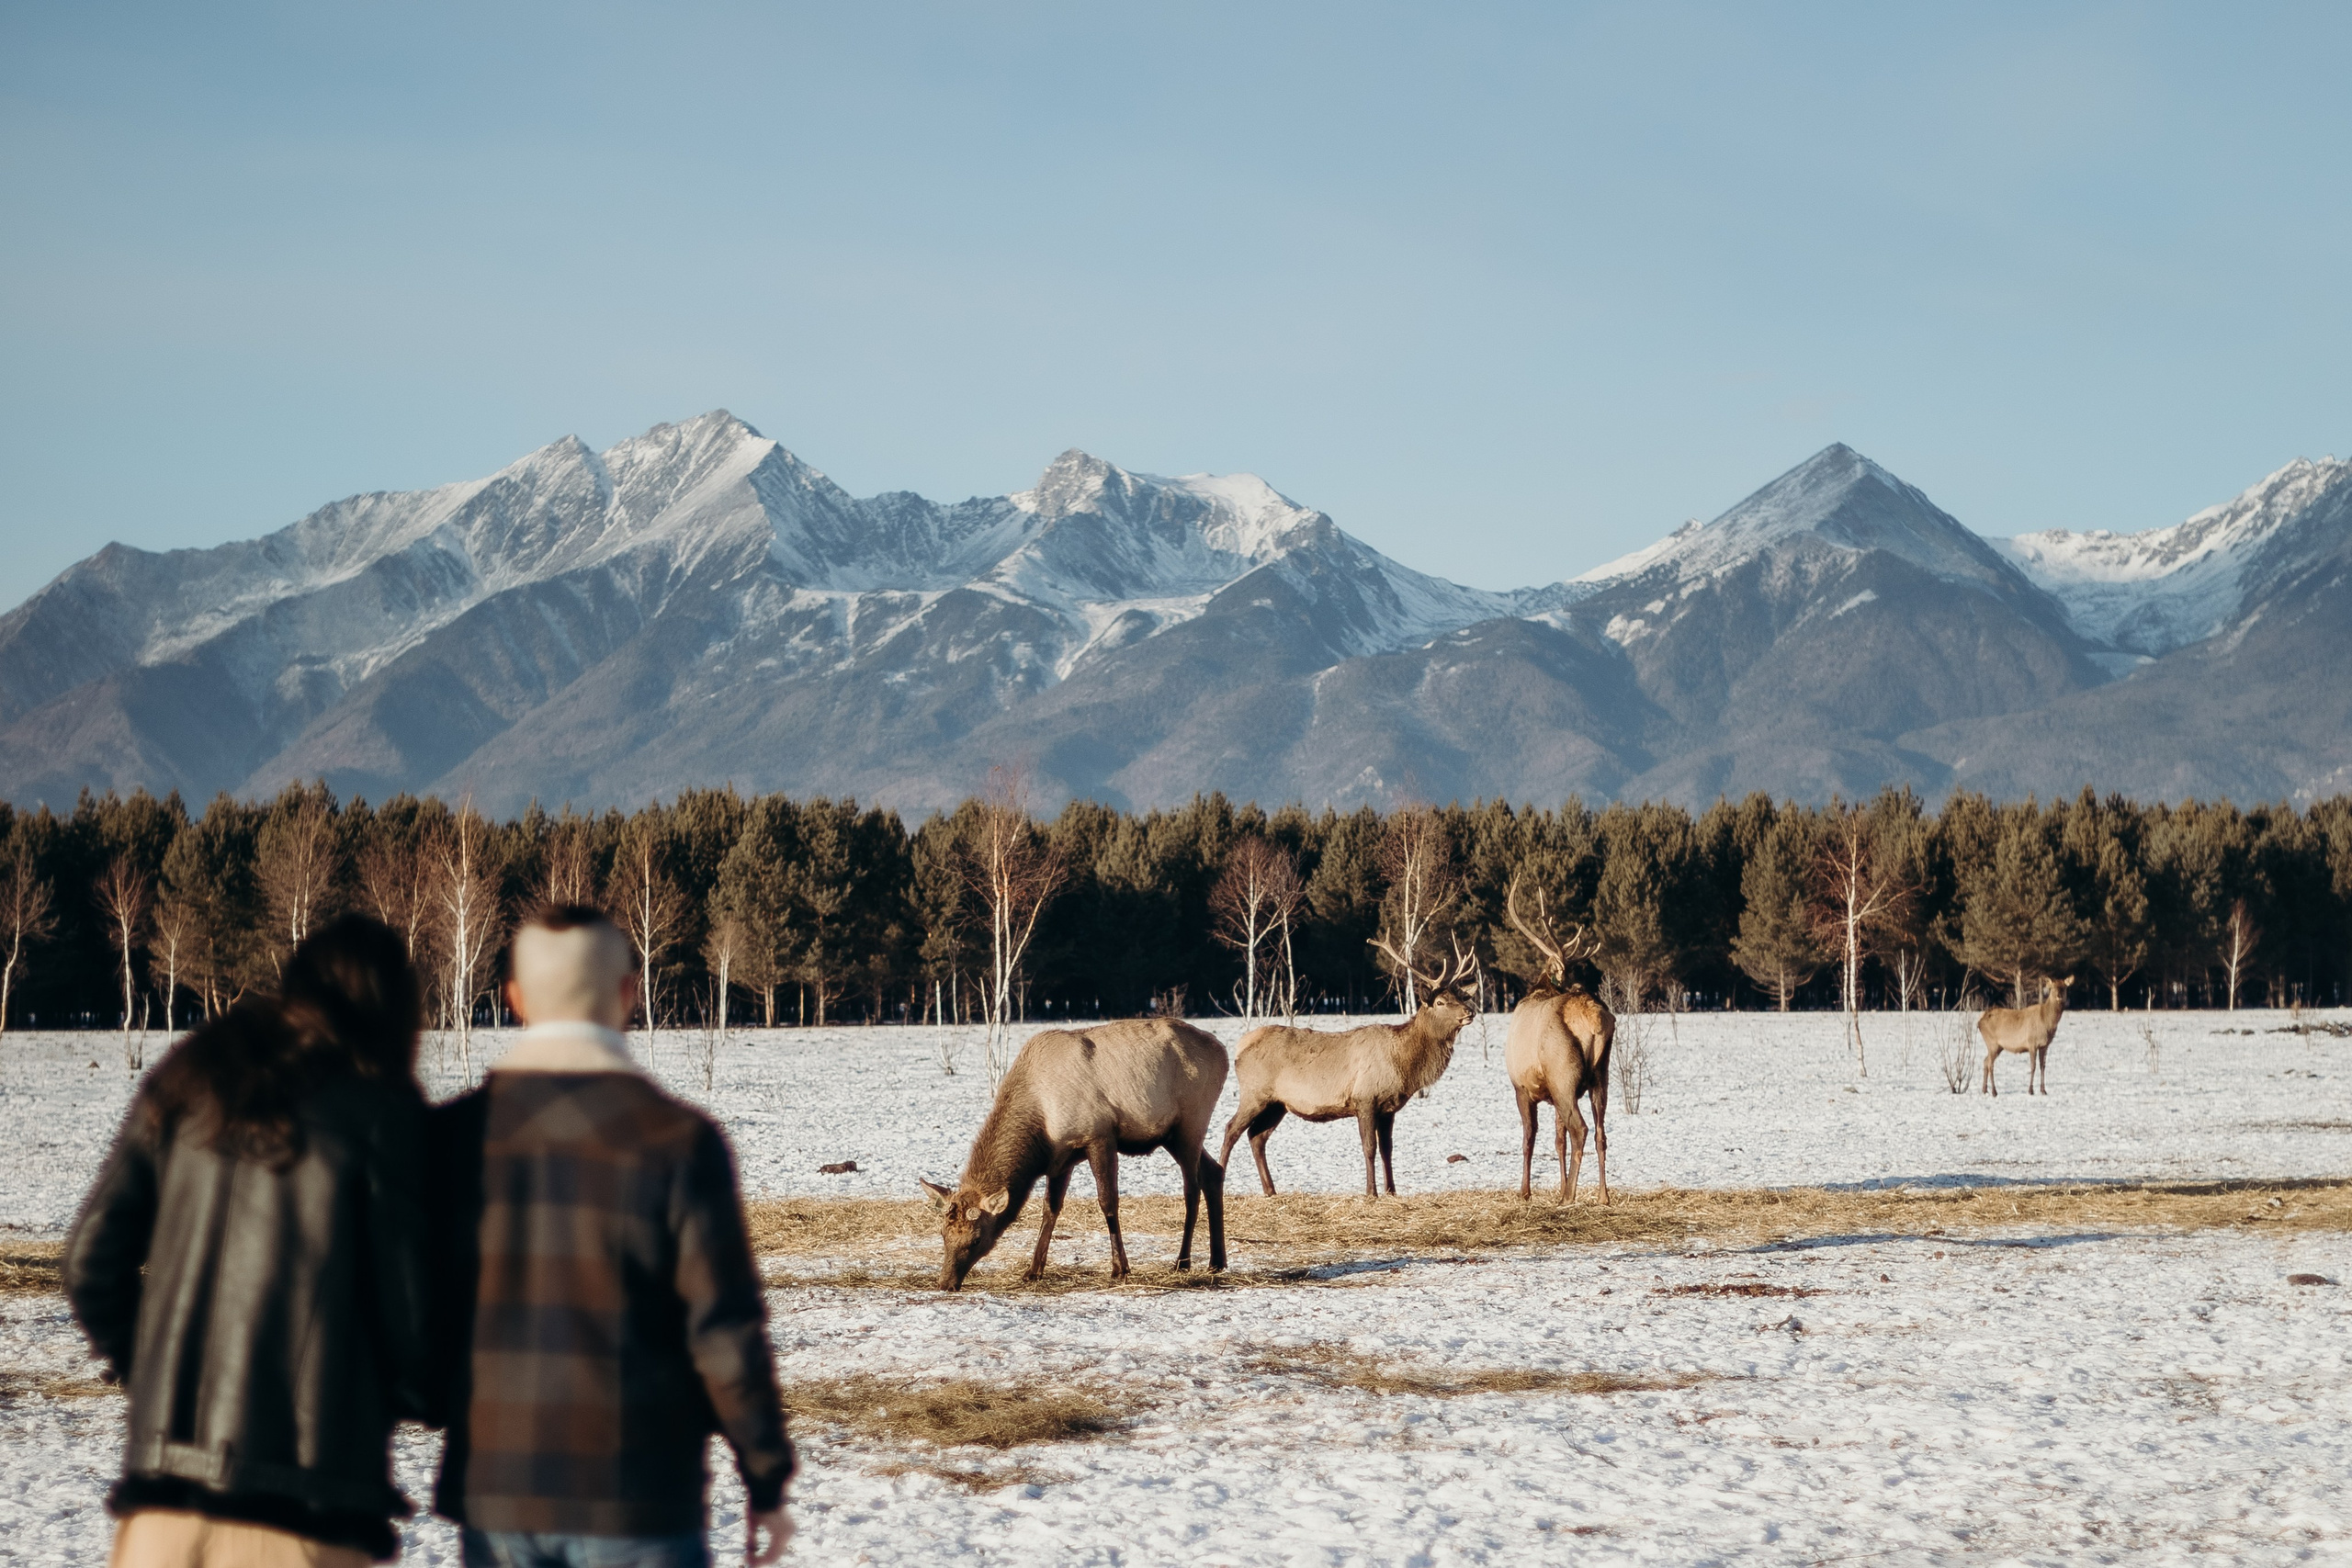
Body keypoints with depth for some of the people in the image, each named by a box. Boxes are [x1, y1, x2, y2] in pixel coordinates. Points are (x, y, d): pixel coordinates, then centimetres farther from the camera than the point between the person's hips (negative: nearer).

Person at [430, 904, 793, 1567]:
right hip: (638, 1501, -3)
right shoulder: (678, 1140, -10)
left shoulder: (452, 1135, 0)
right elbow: (726, 1331, -10)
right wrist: (767, 1481, 0)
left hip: (493, 1490, 3)